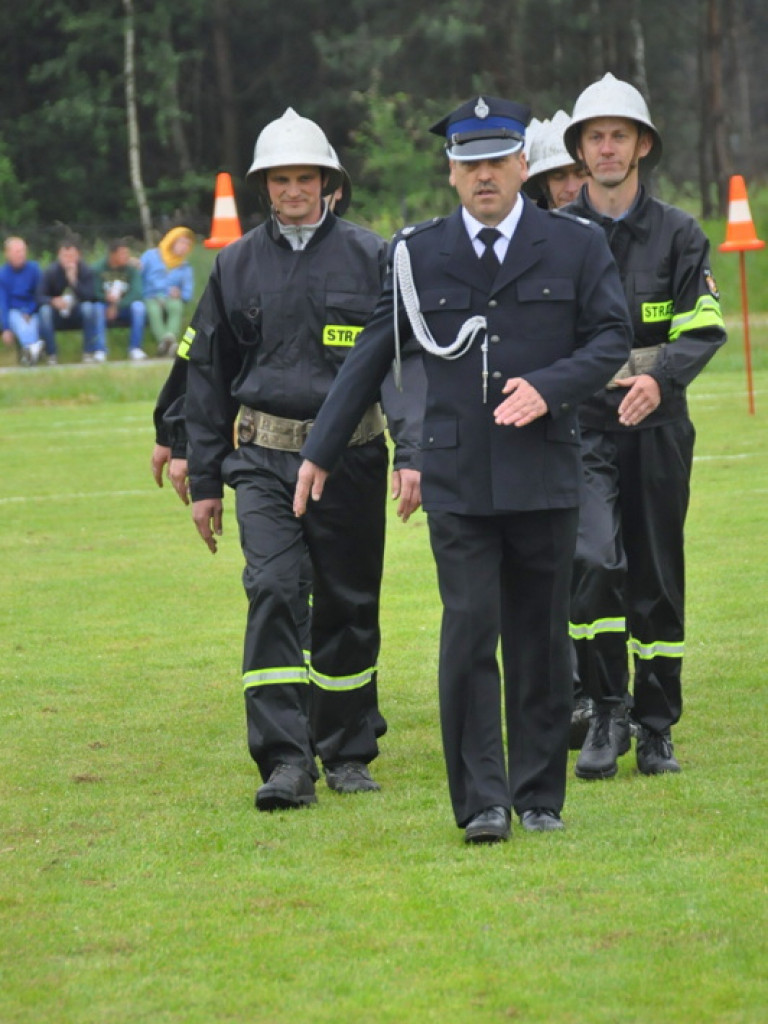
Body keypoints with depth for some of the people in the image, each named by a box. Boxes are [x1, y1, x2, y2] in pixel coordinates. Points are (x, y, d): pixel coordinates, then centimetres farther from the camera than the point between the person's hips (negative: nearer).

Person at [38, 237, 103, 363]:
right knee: (44, 310, -30)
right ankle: (51, 355, -20)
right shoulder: (50, 272, -10)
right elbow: (40, 296, -14)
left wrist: (74, 280, -34)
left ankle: (89, 352, -20)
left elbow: (90, 297, -22)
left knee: (88, 307, -32)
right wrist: (53, 301, -36)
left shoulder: (86, 271, -11)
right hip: (58, 317, 0)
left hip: (79, 315, 0)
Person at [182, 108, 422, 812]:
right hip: (265, 458, 1)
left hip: (351, 457, 0)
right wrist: (203, 481, 11)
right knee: (273, 593, -15)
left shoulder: (371, 256, 1)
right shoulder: (237, 265, 8)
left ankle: (348, 754, 22)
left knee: (349, 606, 7)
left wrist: (411, 454, -12)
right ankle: (286, 763, -16)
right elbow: (207, 374, 14)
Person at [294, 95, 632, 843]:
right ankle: (482, 801, -7)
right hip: (457, 480, 0)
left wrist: (548, 387, -14)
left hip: (544, 475, 0)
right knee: (469, 633, -9)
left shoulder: (576, 247, 5)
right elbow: (371, 357, 12)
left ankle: (540, 796, 16)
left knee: (539, 639, 6)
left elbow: (612, 337, 4)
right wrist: (320, 451, 13)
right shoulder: (418, 255, 7)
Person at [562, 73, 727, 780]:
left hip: (657, 426, 1)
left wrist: (660, 380, -21)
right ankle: (607, 714, -6)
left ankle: (656, 730, 16)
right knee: (593, 562, -18)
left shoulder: (677, 234, 4)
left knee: (658, 580, 6)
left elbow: (705, 330, -3)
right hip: (579, 423, -1)